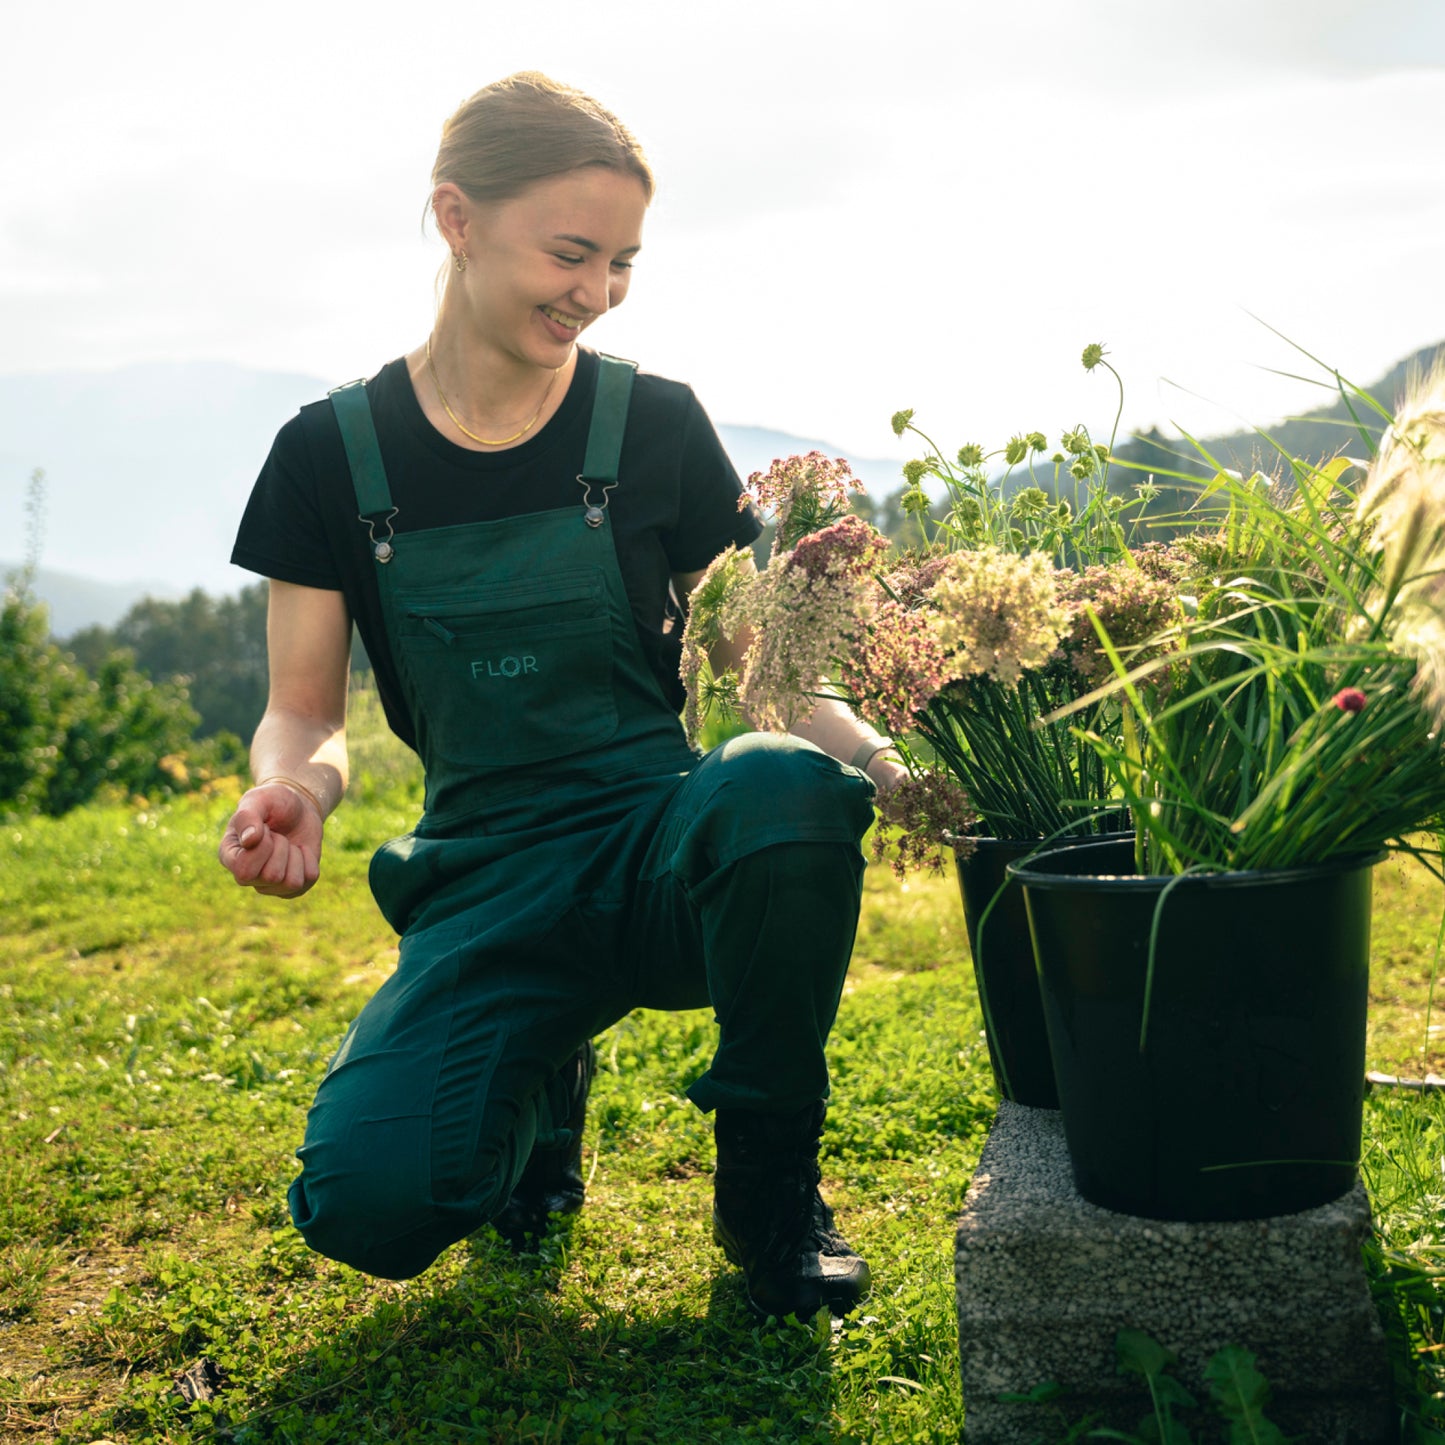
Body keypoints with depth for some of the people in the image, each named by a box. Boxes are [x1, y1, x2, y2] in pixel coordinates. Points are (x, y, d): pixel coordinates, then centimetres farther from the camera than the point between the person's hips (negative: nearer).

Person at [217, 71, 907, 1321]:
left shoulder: (654, 425, 1)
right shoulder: (334, 454, 1)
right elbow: (306, 711, 6)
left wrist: (868, 749, -17)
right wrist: (289, 787, -19)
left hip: (663, 844, 0)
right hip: (487, 883, 0)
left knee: (785, 788, -37)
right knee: (367, 1201, -27)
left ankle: (769, 1182, -8)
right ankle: (542, 1082, 13)